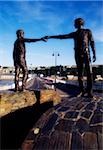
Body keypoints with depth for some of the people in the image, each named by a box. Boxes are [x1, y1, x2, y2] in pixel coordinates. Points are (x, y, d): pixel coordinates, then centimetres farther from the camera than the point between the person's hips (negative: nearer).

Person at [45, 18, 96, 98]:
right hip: (78, 55, 3)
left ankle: (89, 91, -6)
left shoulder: (87, 31, 10)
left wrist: (94, 54, -5)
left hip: (86, 54, -3)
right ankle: (82, 91, 2)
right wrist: (50, 36, 8)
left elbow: (92, 42, 5)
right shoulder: (74, 34, 18)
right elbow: (62, 36, 13)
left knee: (89, 72, -9)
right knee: (80, 73, -2)